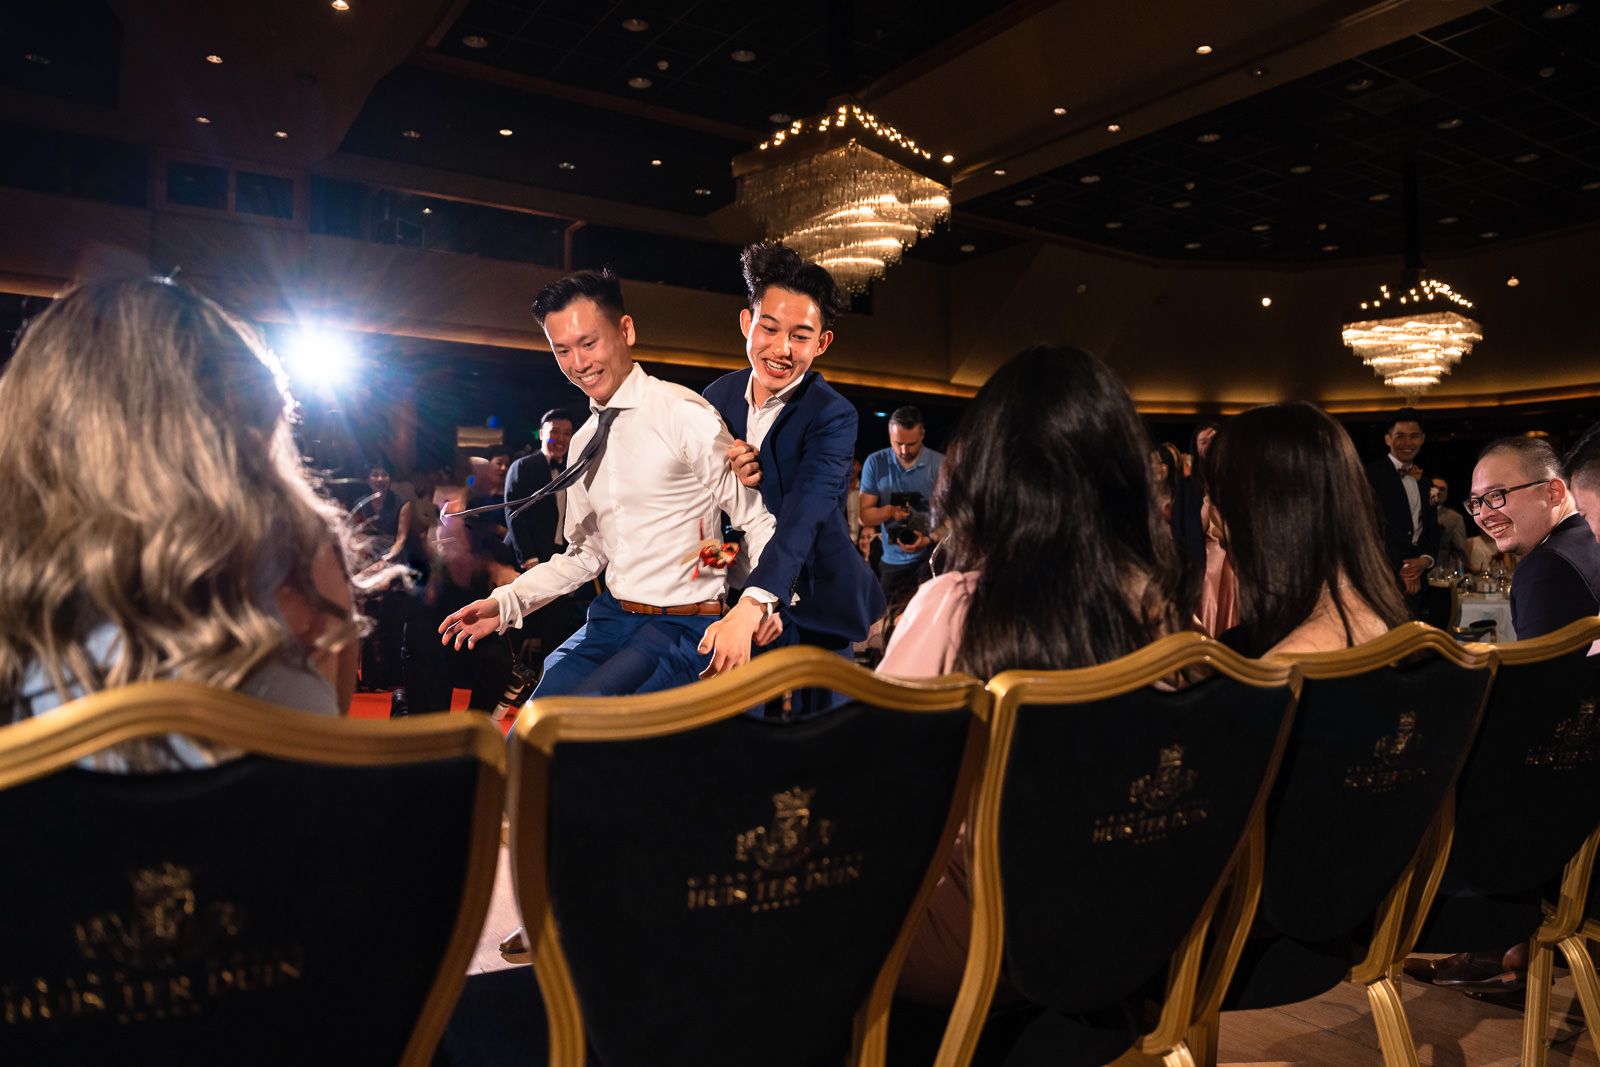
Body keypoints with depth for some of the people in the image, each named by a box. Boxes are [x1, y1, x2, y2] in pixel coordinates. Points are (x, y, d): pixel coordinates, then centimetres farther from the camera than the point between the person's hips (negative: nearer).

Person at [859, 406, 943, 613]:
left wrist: (929, 539, -21)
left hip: (931, 558, -2)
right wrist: (890, 511, -18)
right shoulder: (875, 463, 3)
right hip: (892, 562, 2)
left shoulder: (941, 464, -3)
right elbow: (864, 516, 2)